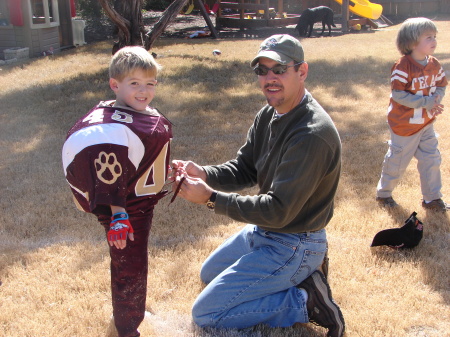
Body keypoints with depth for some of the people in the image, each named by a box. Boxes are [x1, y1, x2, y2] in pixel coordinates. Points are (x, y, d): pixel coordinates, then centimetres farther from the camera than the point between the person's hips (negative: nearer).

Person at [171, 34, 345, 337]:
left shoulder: (312, 135, -30)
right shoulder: (268, 114, 1)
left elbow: (277, 211, -29)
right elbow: (244, 169, 4)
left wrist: (210, 197, -27)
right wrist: (204, 174, -17)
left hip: (291, 246, -10)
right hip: (262, 230, 10)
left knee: (205, 313, -6)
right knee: (209, 274, 29)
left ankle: (304, 302, -2)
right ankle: (300, 278, 16)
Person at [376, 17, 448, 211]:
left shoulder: (434, 65, 0)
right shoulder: (403, 66, -22)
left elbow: (441, 86, 7)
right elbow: (398, 94, -26)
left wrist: (435, 101, -14)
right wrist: (424, 102, -28)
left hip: (426, 124, 6)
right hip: (404, 124, -6)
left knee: (431, 160, 10)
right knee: (397, 161, 8)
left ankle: (432, 199, 25)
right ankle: (383, 193, 30)